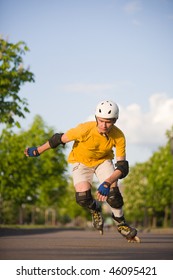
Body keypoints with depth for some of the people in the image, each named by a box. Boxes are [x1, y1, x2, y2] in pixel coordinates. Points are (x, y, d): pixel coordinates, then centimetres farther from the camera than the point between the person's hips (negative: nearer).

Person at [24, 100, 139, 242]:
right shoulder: (85, 129, -33)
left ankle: (121, 224, 7)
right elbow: (60, 139, -17)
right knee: (83, 198, -21)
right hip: (81, 161, -1)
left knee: (112, 192, -21)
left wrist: (107, 183, -42)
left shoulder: (118, 136, -27)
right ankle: (95, 209, 17)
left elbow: (122, 167, -26)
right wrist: (37, 151, -6)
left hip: (103, 161, 1)